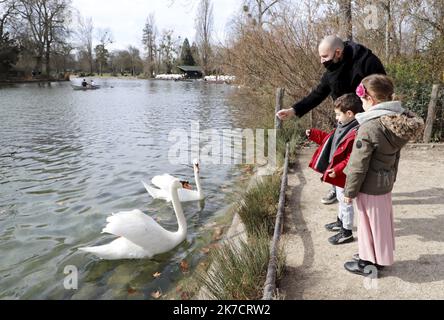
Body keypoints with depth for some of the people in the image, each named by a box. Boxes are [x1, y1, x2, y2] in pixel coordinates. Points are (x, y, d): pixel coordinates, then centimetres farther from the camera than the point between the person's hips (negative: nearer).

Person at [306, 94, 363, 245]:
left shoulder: (356, 133, -29)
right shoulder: (344, 126, 3)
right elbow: (330, 139, 18)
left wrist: (338, 170, -33)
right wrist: (313, 134, 16)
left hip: (343, 176, -10)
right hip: (337, 173, 10)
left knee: (345, 202, 7)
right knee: (341, 199, 27)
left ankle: (347, 233, 25)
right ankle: (341, 222, 49)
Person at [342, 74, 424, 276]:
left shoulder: (369, 127, -26)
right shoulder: (398, 121, -1)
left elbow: (359, 165, -21)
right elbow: (395, 156, 11)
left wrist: (350, 191, -11)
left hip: (369, 186, -8)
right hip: (386, 182, 8)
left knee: (371, 222, 9)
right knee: (382, 220, 21)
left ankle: (370, 263, 27)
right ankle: (381, 257, 41)